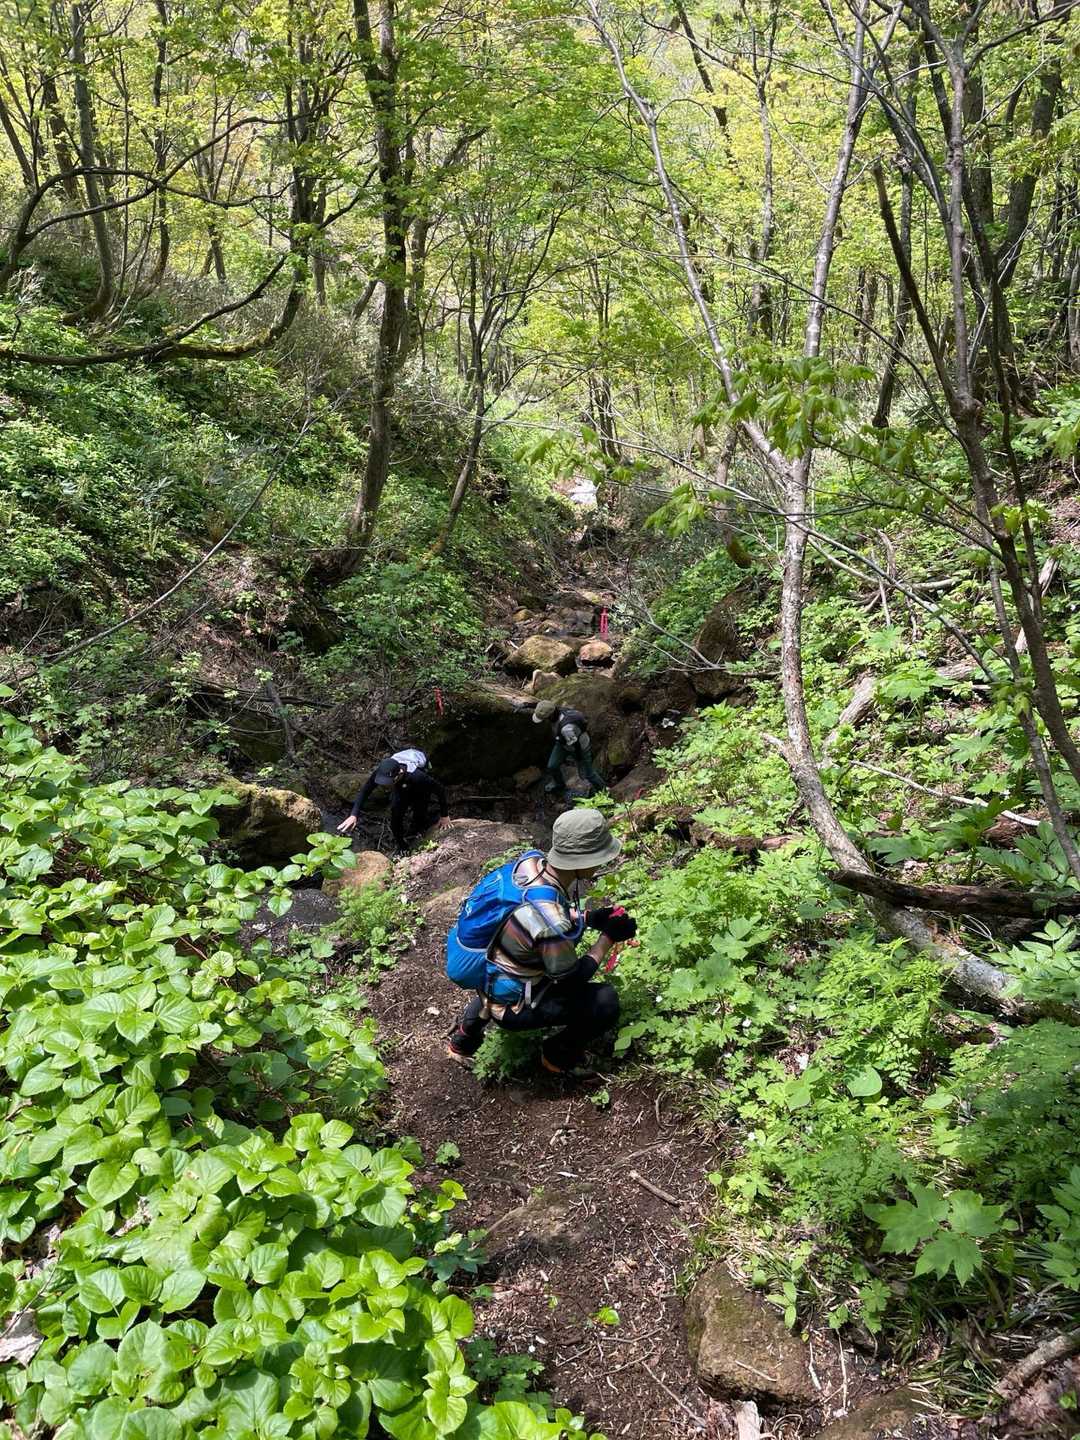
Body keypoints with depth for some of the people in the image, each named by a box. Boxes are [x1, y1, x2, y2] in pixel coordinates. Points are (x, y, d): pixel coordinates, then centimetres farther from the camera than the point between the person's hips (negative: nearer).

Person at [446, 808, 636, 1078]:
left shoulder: (532, 861, -15)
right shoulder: (551, 918, -35)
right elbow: (571, 980, -17)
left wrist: (589, 918, -2)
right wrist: (608, 938, -9)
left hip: (488, 974, 8)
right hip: (509, 1004, -7)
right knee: (605, 1001, -13)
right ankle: (559, 1056, 16)